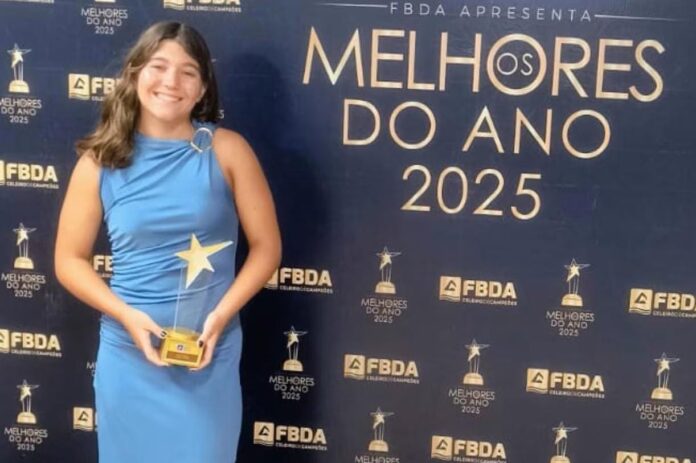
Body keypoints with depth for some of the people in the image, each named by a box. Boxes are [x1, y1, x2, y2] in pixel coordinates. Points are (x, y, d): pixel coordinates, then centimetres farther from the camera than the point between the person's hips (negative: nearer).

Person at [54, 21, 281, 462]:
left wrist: (221, 315, -14)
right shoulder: (100, 160, -3)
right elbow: (70, 259, 2)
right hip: (127, 353, 1)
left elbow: (267, 247, -2)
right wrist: (128, 315, -12)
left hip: (211, 352, -1)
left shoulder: (226, 150, -5)